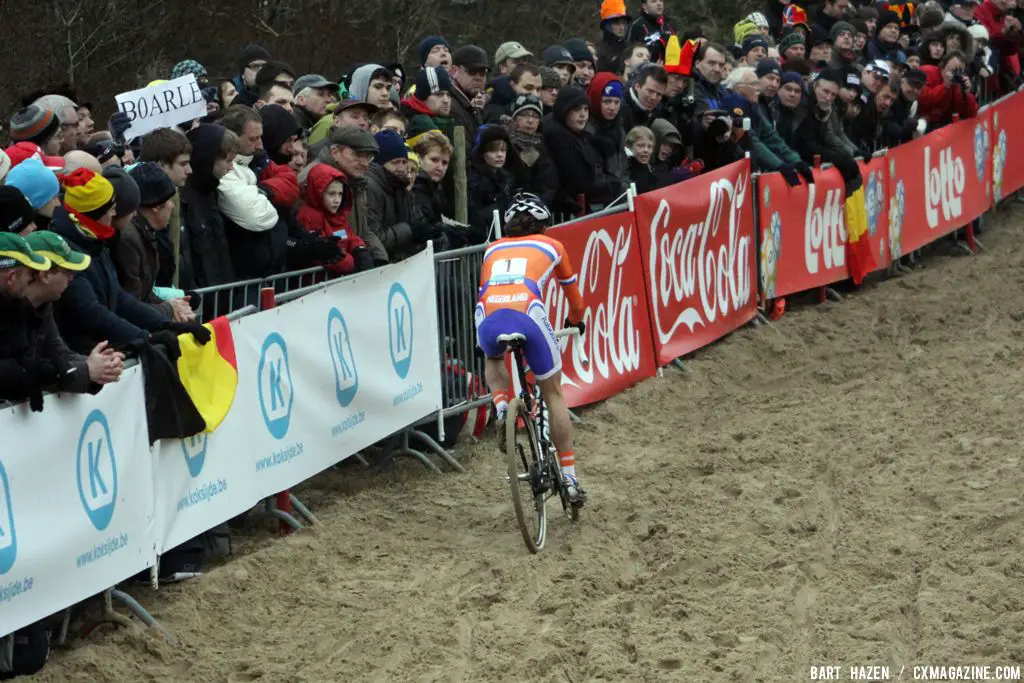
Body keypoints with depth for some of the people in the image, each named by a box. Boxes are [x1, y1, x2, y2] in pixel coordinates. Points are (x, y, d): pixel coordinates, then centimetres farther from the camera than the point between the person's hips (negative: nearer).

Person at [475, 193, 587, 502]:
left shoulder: (493, 249, 32)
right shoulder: (551, 245, 28)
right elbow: (572, 293, 40)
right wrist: (576, 320, 61)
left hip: (488, 320, 2)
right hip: (527, 316, -2)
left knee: (492, 358, 39)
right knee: (553, 395, 17)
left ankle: (501, 404, 9)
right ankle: (570, 477, 16)